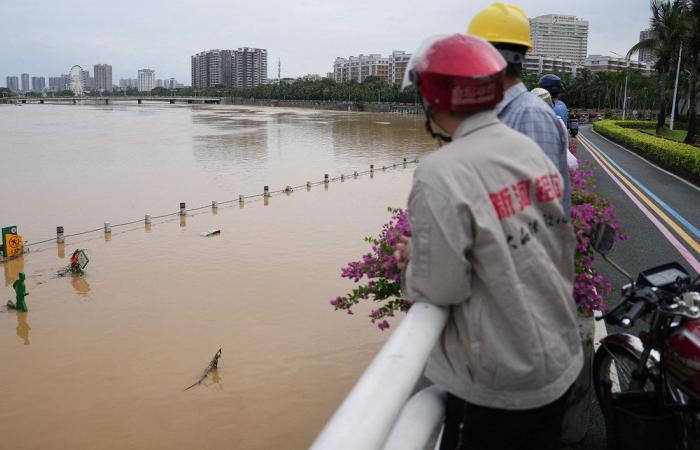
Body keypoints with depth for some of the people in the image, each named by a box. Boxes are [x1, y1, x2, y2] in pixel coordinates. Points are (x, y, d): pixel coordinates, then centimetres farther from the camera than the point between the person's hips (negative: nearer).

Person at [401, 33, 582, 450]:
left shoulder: (442, 173, -24)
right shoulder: (531, 150, -1)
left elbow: (439, 289, -20)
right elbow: (563, 249, 7)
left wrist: (411, 266, -1)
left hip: (497, 386, -6)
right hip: (562, 363, 7)